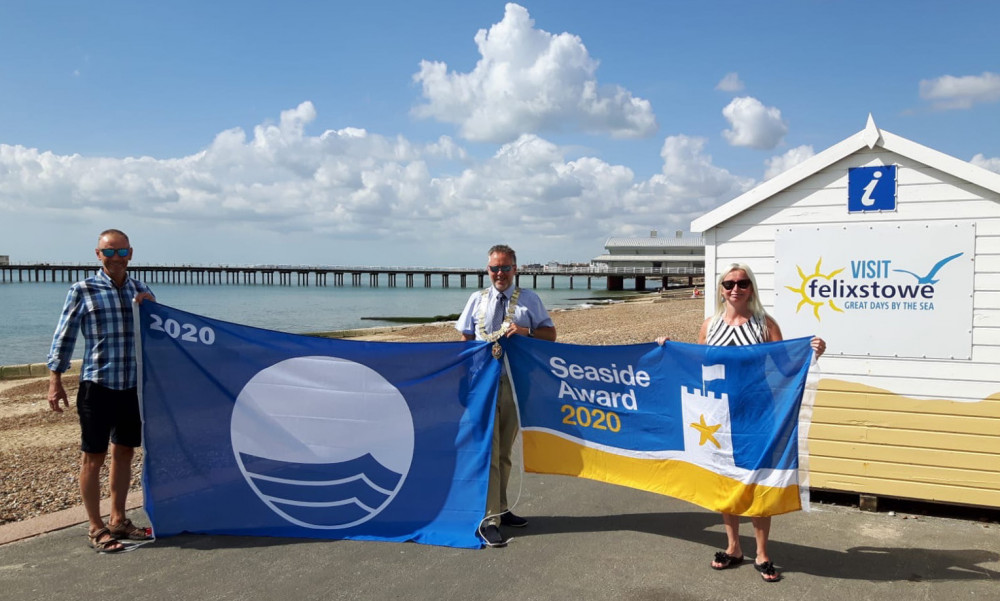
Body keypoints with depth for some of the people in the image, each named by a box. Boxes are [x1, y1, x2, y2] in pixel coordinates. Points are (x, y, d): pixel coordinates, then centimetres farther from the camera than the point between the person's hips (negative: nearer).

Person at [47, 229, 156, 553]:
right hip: (97, 385, -4)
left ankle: (118, 521, 27)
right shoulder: (83, 291, -4)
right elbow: (64, 337, -2)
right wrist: (55, 381, -5)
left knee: (125, 453, 13)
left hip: (134, 385, 5)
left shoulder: (142, 291, 8)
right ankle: (96, 528, 15)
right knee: (94, 457, 3)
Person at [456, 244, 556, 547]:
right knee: (488, 450, -8)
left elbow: (551, 334, 6)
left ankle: (500, 509, 27)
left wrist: (527, 331, -13)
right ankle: (489, 520, -6)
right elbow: (464, 339, 12)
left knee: (505, 450, 14)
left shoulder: (529, 300, 7)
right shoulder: (477, 300, 10)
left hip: (516, 382, 1)